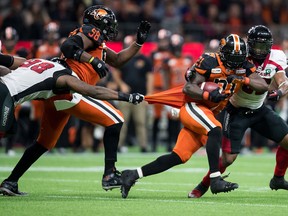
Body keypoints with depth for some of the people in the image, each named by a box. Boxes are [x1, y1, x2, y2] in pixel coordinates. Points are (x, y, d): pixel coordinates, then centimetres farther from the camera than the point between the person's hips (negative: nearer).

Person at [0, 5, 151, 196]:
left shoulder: (98, 44, 27)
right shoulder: (91, 32, 0)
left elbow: (118, 60, 33)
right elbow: (68, 47, -17)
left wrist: (139, 42, 27)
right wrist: (93, 60, -25)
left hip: (54, 94, 10)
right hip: (68, 91, -10)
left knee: (44, 143, 21)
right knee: (115, 120, -8)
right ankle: (110, 174, -12)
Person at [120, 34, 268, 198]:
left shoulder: (244, 67, 3)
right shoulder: (210, 62, -14)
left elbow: (264, 86, -6)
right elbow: (189, 87, -16)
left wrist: (243, 80, -21)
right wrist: (208, 95, -33)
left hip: (207, 114, 7)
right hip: (193, 106, -7)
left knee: (179, 157, 2)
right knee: (215, 131, -33)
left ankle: (132, 175, 9)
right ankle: (216, 180, -35)